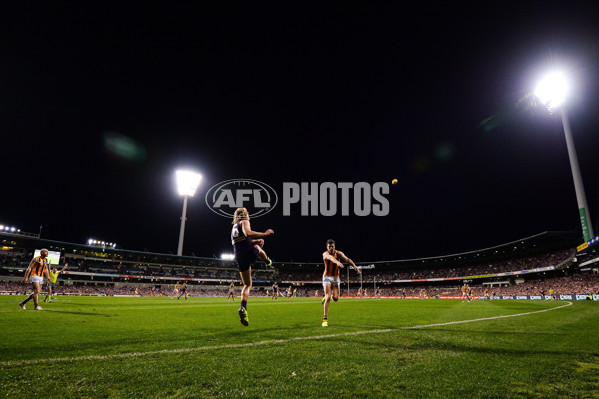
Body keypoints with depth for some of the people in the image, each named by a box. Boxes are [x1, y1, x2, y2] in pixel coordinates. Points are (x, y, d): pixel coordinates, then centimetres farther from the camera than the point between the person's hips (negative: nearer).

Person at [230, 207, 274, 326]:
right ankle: (268, 262, 58)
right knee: (258, 248, 33)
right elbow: (248, 233, -21)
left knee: (247, 284, 13)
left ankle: (243, 308, -5)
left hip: (239, 257, 7)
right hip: (250, 253, -6)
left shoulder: (234, 227, 27)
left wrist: (255, 241, 17)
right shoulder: (244, 222, 1)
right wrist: (264, 234, -16)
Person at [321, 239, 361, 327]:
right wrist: (337, 262, -60)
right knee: (328, 298, -15)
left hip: (336, 278, 3)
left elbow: (347, 259, -15)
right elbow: (330, 257, -38)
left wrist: (355, 266, -32)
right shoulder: (325, 254, -15)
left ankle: (327, 296, 33)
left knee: (335, 298, -4)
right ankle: (325, 319, -6)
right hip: (327, 277, -3)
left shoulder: (338, 253, -3)